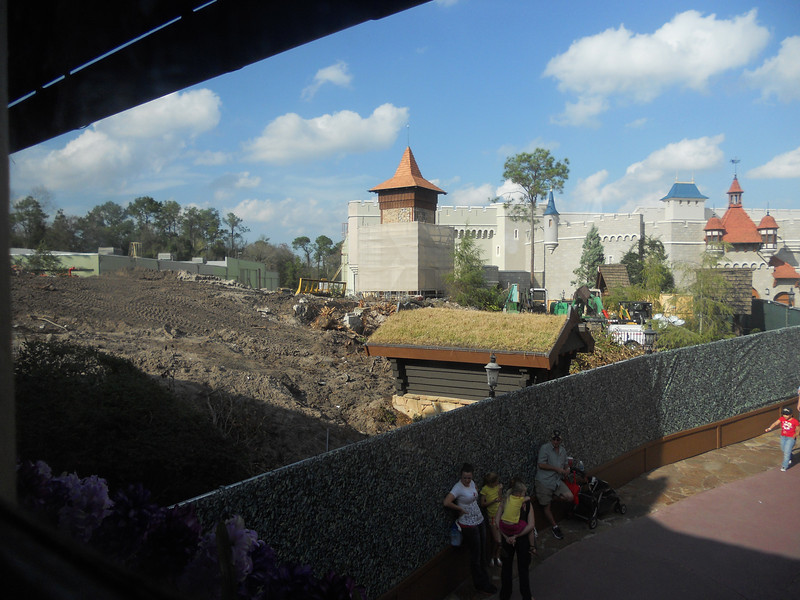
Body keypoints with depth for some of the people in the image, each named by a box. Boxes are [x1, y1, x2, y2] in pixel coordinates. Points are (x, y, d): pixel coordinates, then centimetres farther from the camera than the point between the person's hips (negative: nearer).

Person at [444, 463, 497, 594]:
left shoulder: (472, 483, 2)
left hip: (479, 521, 7)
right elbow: (446, 502, -31)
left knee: (482, 552, 16)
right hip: (468, 525, -7)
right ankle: (481, 583, 20)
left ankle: (484, 580, 31)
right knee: (475, 554, 4)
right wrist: (461, 509, -19)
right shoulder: (458, 487, -20)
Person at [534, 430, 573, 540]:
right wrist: (557, 469, -16)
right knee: (547, 506, 1)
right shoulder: (545, 448, -9)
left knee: (570, 497, -12)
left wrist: (566, 469, 2)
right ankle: (555, 527, 19)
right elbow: (541, 464, -16)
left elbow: (565, 464, 26)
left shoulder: (563, 450, 12)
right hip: (544, 481, -6)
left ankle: (547, 498, 5)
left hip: (557, 481, 6)